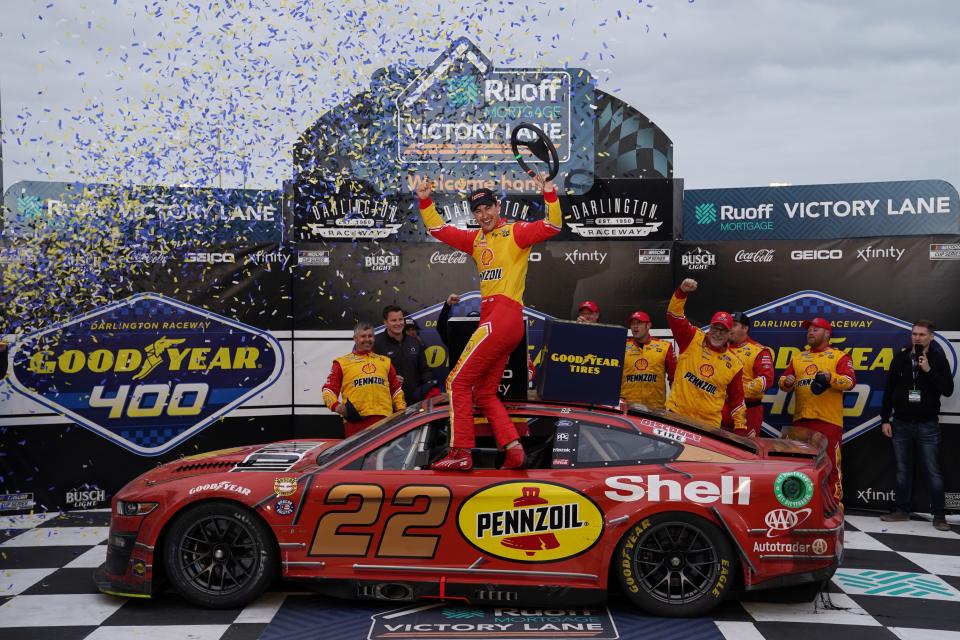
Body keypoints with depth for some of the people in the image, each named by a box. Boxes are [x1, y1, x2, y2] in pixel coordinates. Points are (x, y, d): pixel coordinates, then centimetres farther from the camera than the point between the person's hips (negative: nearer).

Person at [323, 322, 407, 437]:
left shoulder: (385, 361, 24)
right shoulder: (342, 362, 13)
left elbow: (396, 388, 26)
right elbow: (329, 388, 6)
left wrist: (401, 410, 13)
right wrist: (335, 405, -12)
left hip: (384, 418, 3)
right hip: (355, 419, -3)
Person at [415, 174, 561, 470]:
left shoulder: (515, 232, 0)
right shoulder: (476, 240, 21)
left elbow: (552, 226, -12)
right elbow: (439, 229, 25)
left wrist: (549, 193, -25)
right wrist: (425, 201, 13)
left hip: (504, 316, -9)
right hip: (492, 319, 9)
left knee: (458, 382, -9)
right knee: (484, 393, 8)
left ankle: (460, 453, -10)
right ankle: (513, 448, 2)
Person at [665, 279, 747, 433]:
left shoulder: (734, 364, 6)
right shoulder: (693, 340, 2)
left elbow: (737, 400, 10)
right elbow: (674, 316, -8)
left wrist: (740, 428, 6)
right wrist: (682, 292, -24)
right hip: (676, 414, -1)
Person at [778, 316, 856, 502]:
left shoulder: (839, 356, 4)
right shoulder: (798, 357, 20)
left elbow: (850, 381, -9)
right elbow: (783, 380, 15)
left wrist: (831, 377, -27)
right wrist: (786, 381, -9)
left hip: (828, 420, -5)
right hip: (801, 420, 5)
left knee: (830, 464, -4)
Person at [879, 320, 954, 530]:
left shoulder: (938, 359, -2)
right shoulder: (900, 358, 4)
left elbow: (948, 390, -10)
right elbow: (889, 391, 6)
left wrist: (929, 370, -20)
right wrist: (885, 419, 3)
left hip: (928, 425, -3)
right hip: (901, 423, 3)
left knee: (933, 472, -1)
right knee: (903, 470, 10)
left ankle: (938, 516, 6)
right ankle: (902, 510, 19)